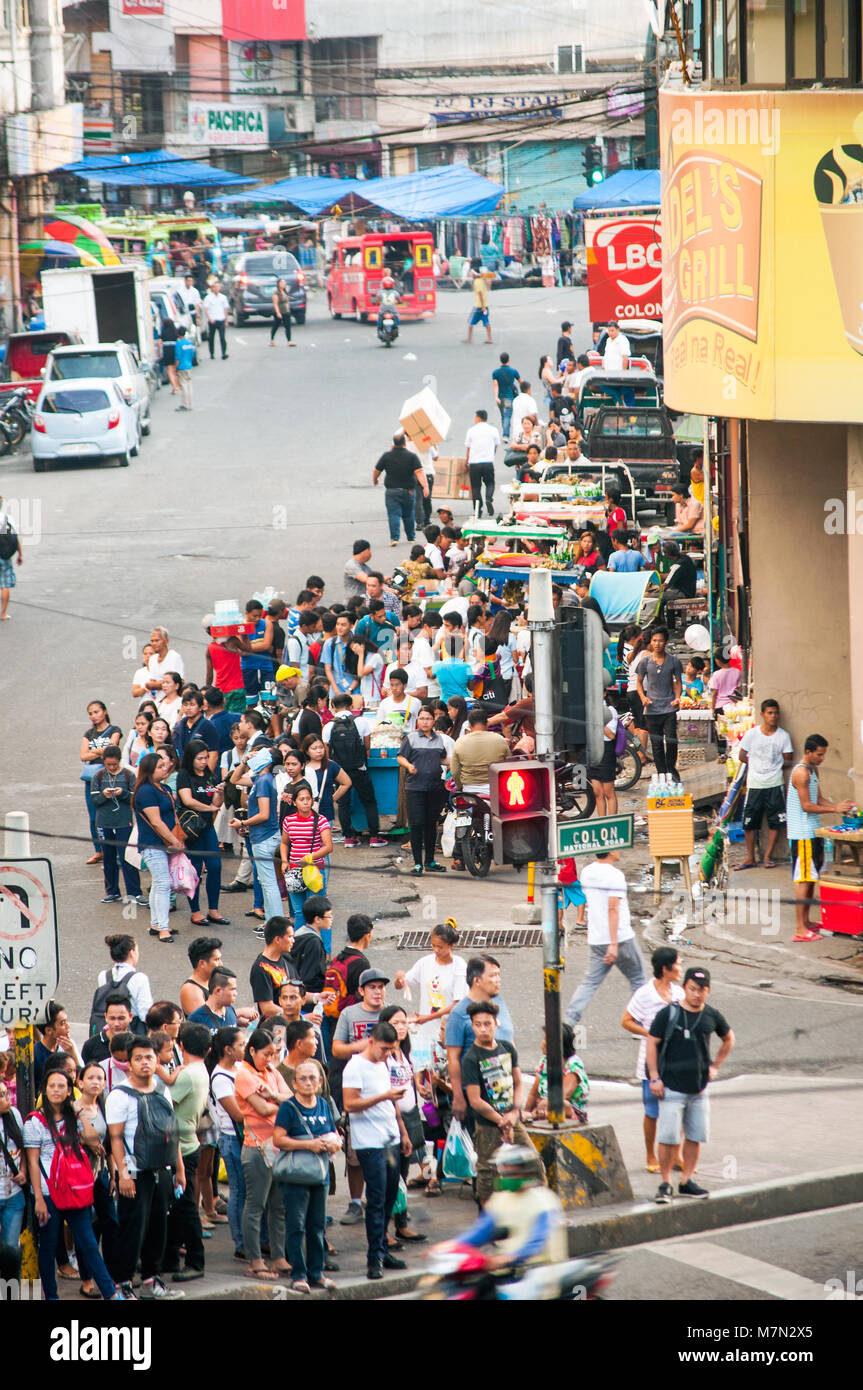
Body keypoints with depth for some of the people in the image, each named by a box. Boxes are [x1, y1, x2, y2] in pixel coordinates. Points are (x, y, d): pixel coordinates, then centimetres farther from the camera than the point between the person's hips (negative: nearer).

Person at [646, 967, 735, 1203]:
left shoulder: (711, 1016, 5)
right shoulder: (668, 1014, -7)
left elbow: (728, 1039, 23)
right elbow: (651, 1044, -4)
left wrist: (715, 1066, 14)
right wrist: (654, 1077, -10)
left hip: (699, 1087, 4)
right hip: (672, 1086, -4)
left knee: (695, 1136, 7)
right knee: (668, 1138, -7)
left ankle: (686, 1181, 18)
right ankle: (665, 1184, 3)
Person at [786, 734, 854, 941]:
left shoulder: (813, 770, 15)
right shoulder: (801, 773, -16)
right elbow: (806, 806, -20)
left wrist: (837, 806, 3)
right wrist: (833, 809, -19)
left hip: (812, 833, 10)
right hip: (801, 835, -10)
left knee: (811, 878, 14)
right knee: (803, 879, -9)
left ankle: (806, 922, 22)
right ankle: (800, 930, -9)